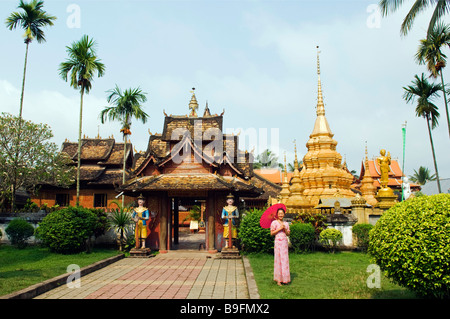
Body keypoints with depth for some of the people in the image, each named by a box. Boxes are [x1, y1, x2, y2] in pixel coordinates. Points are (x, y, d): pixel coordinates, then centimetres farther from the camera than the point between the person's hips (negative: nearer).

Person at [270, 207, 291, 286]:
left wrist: (285, 229, -8)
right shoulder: (274, 222, -1)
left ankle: (285, 278, 16)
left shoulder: (286, 224, 13)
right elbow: (272, 233, -6)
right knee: (278, 260, -5)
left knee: (285, 260, 6)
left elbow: (288, 234, 9)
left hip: (285, 243, 5)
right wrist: (279, 229, -12)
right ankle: (278, 280, -1)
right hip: (278, 242, -5)